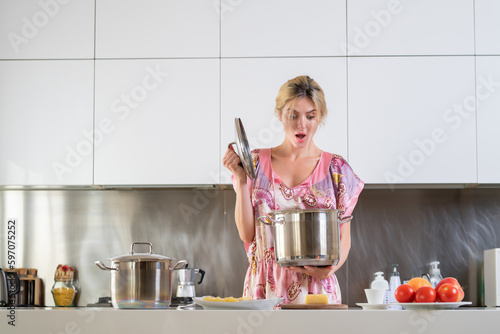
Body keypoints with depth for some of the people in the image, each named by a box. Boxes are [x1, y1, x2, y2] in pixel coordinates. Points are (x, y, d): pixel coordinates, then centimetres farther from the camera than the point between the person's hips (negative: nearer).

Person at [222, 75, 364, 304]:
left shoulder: (336, 169, 5)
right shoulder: (256, 163, 6)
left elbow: (344, 238, 7)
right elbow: (246, 234, 2)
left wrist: (331, 266, -14)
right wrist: (241, 179, -7)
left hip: (317, 288, 0)